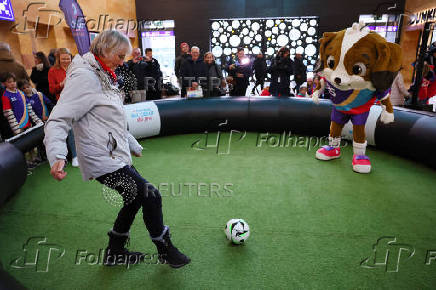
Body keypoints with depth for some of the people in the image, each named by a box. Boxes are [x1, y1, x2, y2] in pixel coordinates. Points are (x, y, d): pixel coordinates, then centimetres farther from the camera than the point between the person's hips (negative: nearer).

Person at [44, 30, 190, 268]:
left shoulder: (103, 77, 15)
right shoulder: (85, 77, -15)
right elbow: (58, 120, -20)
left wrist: (133, 145, 28)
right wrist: (57, 157, -35)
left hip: (115, 155, 10)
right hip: (103, 160, -10)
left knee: (136, 198, 17)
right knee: (151, 196, -7)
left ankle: (115, 252, 35)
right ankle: (165, 251, 16)